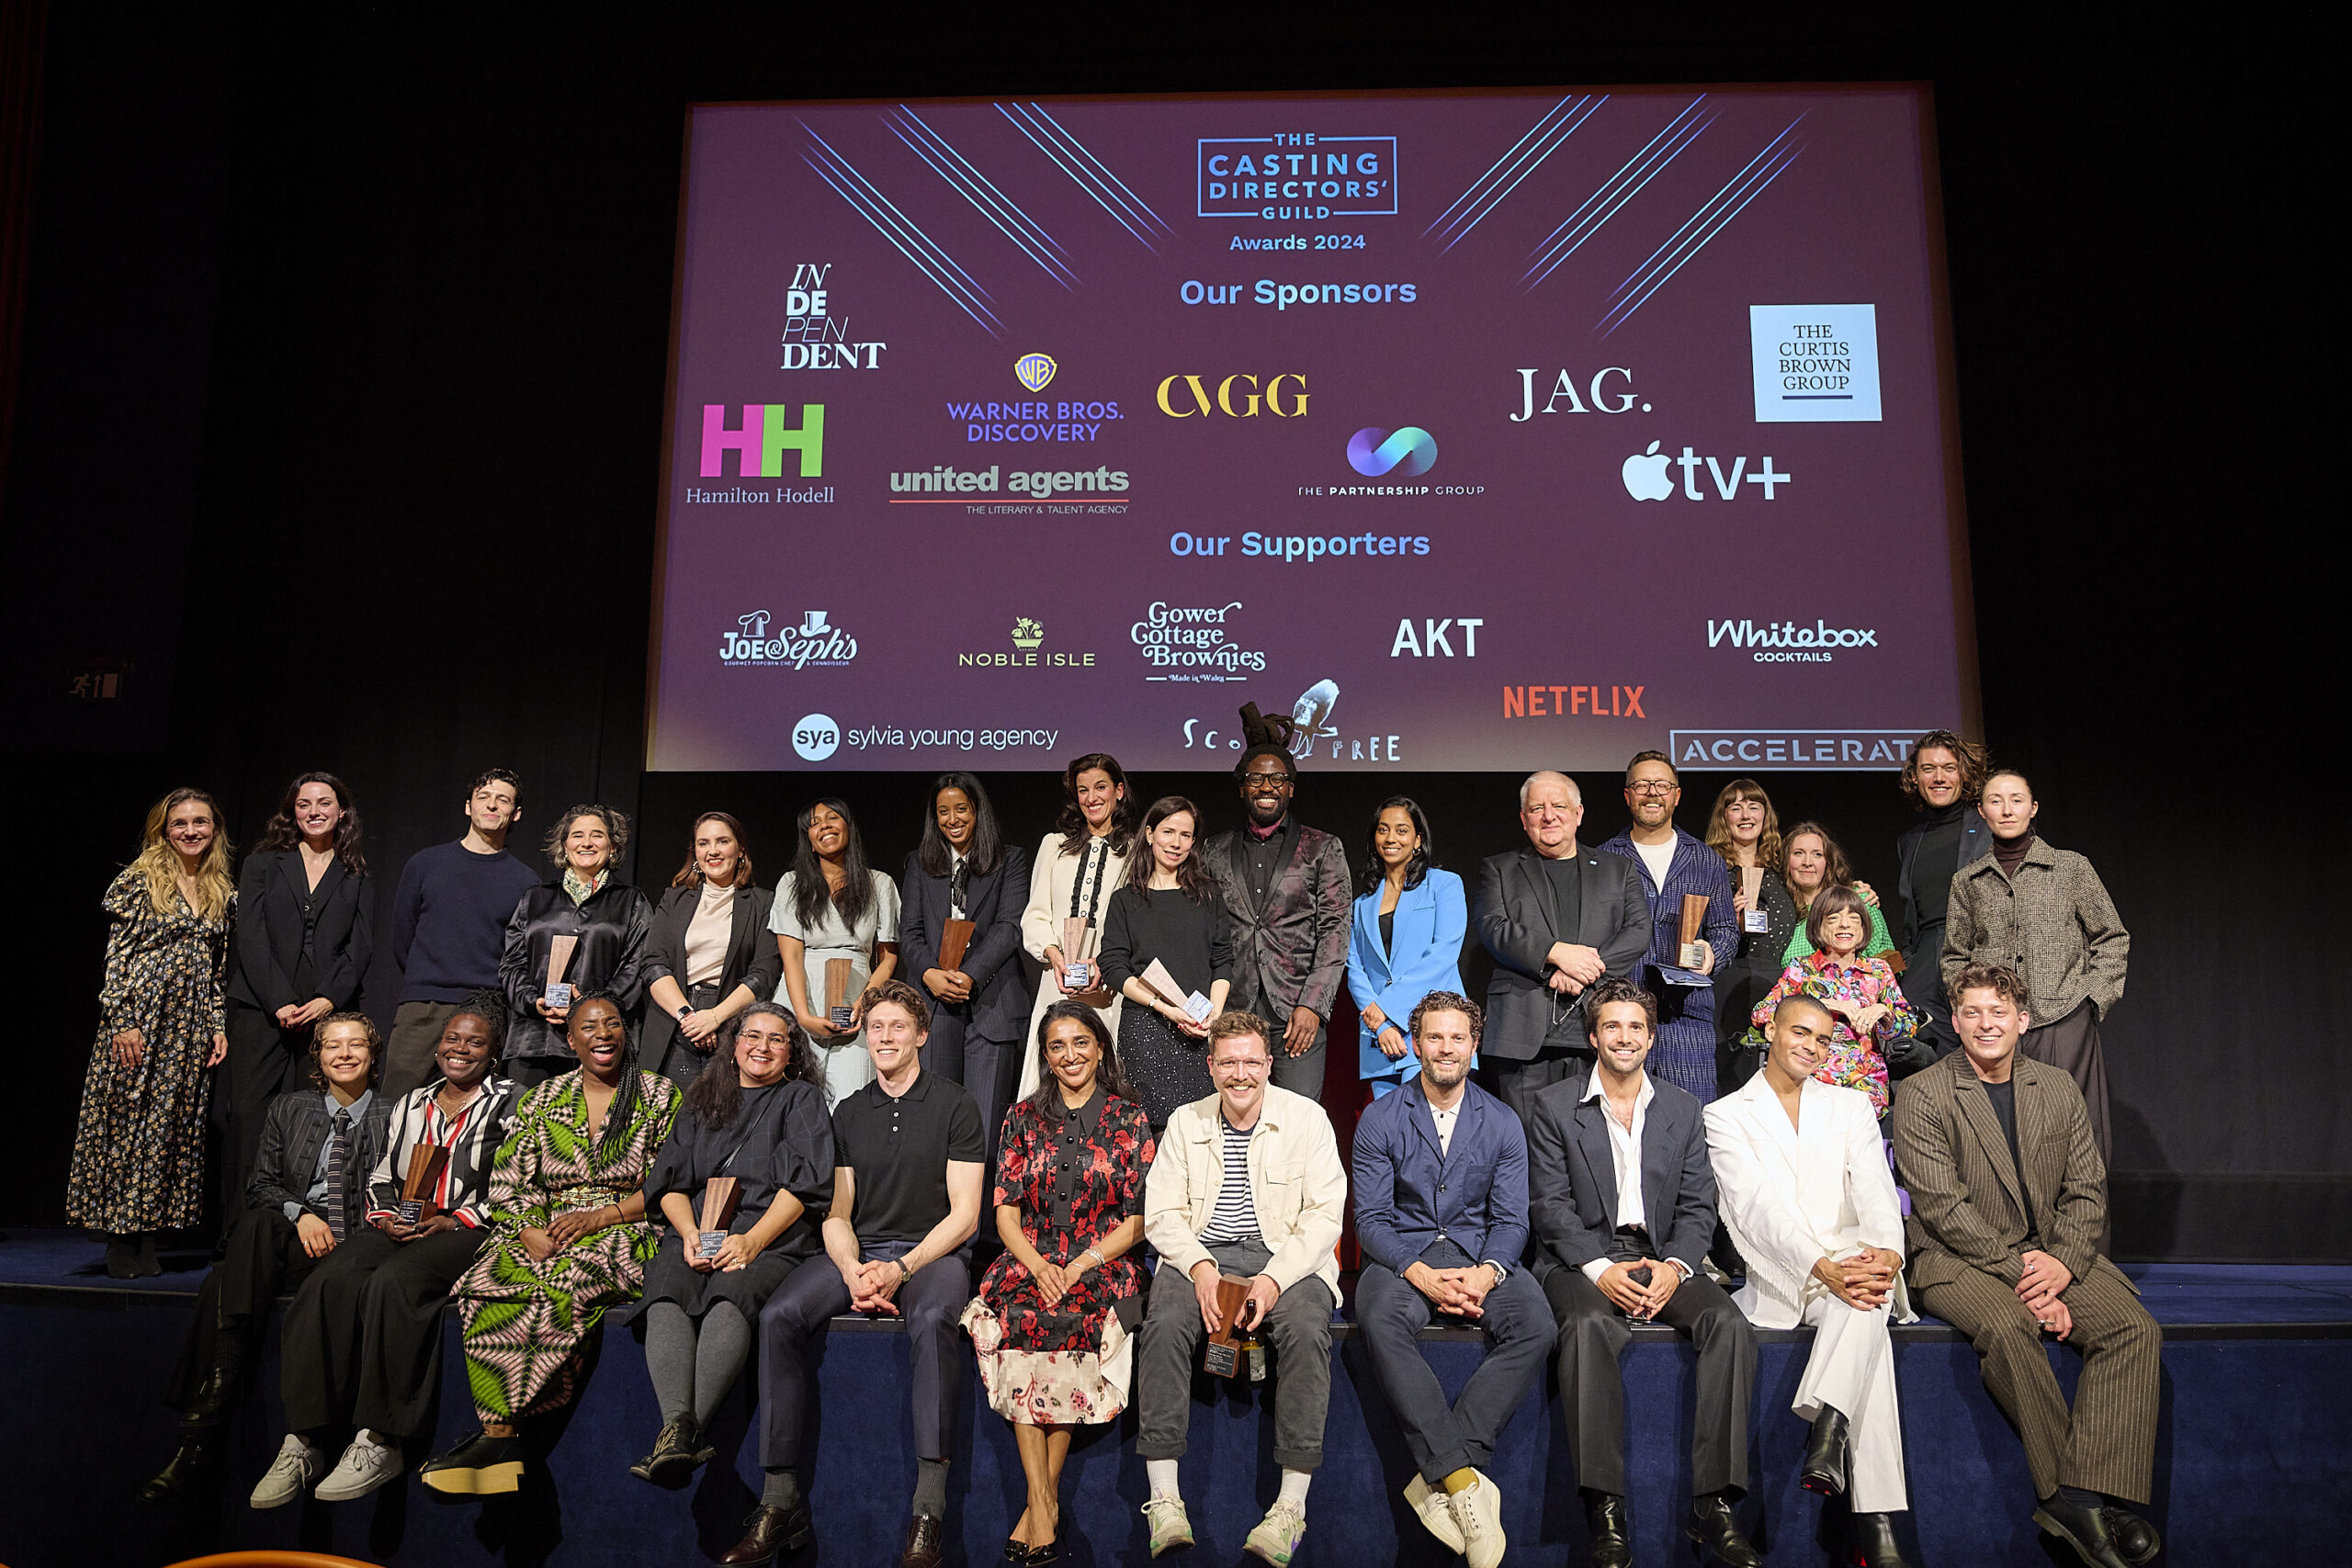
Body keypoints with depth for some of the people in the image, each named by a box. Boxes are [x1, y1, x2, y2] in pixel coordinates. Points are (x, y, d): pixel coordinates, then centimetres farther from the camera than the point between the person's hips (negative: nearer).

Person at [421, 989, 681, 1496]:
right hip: (543, 1235, 3)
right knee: (487, 1288, -28)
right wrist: (529, 1231, -10)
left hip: (622, 1234, -3)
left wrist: (597, 1217, -11)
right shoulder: (542, 1100, 16)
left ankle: (498, 1429, -26)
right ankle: (501, 1443, -29)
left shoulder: (659, 1096, 6)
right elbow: (508, 1180, 9)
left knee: (560, 1288, -34)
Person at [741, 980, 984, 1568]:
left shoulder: (954, 1105, 2)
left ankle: (929, 1510, -36)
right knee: (778, 1316, -24)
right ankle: (781, 1503, -20)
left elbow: (964, 1214, -3)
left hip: (933, 1252, -4)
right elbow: (837, 1213, 13)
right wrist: (853, 1271, -9)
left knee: (931, 1320, -38)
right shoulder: (849, 1113, 16)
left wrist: (902, 1269, -16)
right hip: (858, 1254, 4)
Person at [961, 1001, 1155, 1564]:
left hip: (1103, 1265, -2)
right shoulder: (1024, 1118, 12)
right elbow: (1006, 1210, 7)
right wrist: (1039, 1266, -11)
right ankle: (1043, 1504, -23)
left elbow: (1137, 1220, 3)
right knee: (1016, 1317, -30)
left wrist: (1078, 1266, -12)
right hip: (1029, 1260, 2)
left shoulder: (1129, 1120, 6)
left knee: (1066, 1321, -32)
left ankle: (1041, 1500, -17)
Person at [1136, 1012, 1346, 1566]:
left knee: (1307, 1330, -32)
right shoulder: (1185, 1122, 10)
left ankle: (1291, 1504, -25)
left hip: (1286, 1258, -1)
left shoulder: (1307, 1119, 4)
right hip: (1200, 1255, 2)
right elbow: (1162, 1212, 5)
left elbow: (1324, 1214, -3)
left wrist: (1275, 1277, -17)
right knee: (1164, 1325, -29)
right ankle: (1164, 1500, -24)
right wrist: (1200, 1267, -14)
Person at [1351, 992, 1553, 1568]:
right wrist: (1420, 1273, -20)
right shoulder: (1381, 1119, 2)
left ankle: (1437, 1477, -28)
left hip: (1479, 1255, 2)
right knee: (1382, 1322, -35)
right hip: (1402, 1254, -1)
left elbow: (1511, 1219, 4)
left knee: (1536, 1326, -29)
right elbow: (1371, 1218, -3)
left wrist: (1485, 1273, -18)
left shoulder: (1502, 1123, 8)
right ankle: (1464, 1480, -33)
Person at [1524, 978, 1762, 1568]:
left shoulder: (1682, 1108, 14)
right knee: (1589, 1326, -35)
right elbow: (1550, 1204, -2)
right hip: (1583, 1258, -3)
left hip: (1663, 1258, 3)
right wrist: (1600, 1268, -17)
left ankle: (1712, 1505, -22)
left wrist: (1674, 1266, -11)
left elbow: (1697, 1206, 8)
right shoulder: (1555, 1106, 5)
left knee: (1729, 1325, -26)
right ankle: (1606, 1510, -31)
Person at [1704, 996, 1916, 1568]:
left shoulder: (1851, 1107, 19)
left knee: (1869, 1301, -35)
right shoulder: (1726, 1116, 8)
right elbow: (1758, 1209, -6)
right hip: (1779, 1279, -2)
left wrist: (1887, 1252, -20)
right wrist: (1824, 1269, -22)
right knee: (1866, 1324, -32)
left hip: (1854, 1261, 2)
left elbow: (1875, 1191, 3)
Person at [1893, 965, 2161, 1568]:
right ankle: (2066, 1490, -21)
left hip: (2052, 1252, 5)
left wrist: (2064, 1264, -10)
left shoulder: (2057, 1088, 11)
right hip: (1957, 1258, -5)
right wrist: (2018, 1268, -18)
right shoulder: (1921, 1095, -4)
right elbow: (1941, 1207, -11)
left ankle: (2080, 1497, -24)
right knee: (2007, 1325, -34)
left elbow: (2085, 1191, 8)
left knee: (2136, 1330, -20)